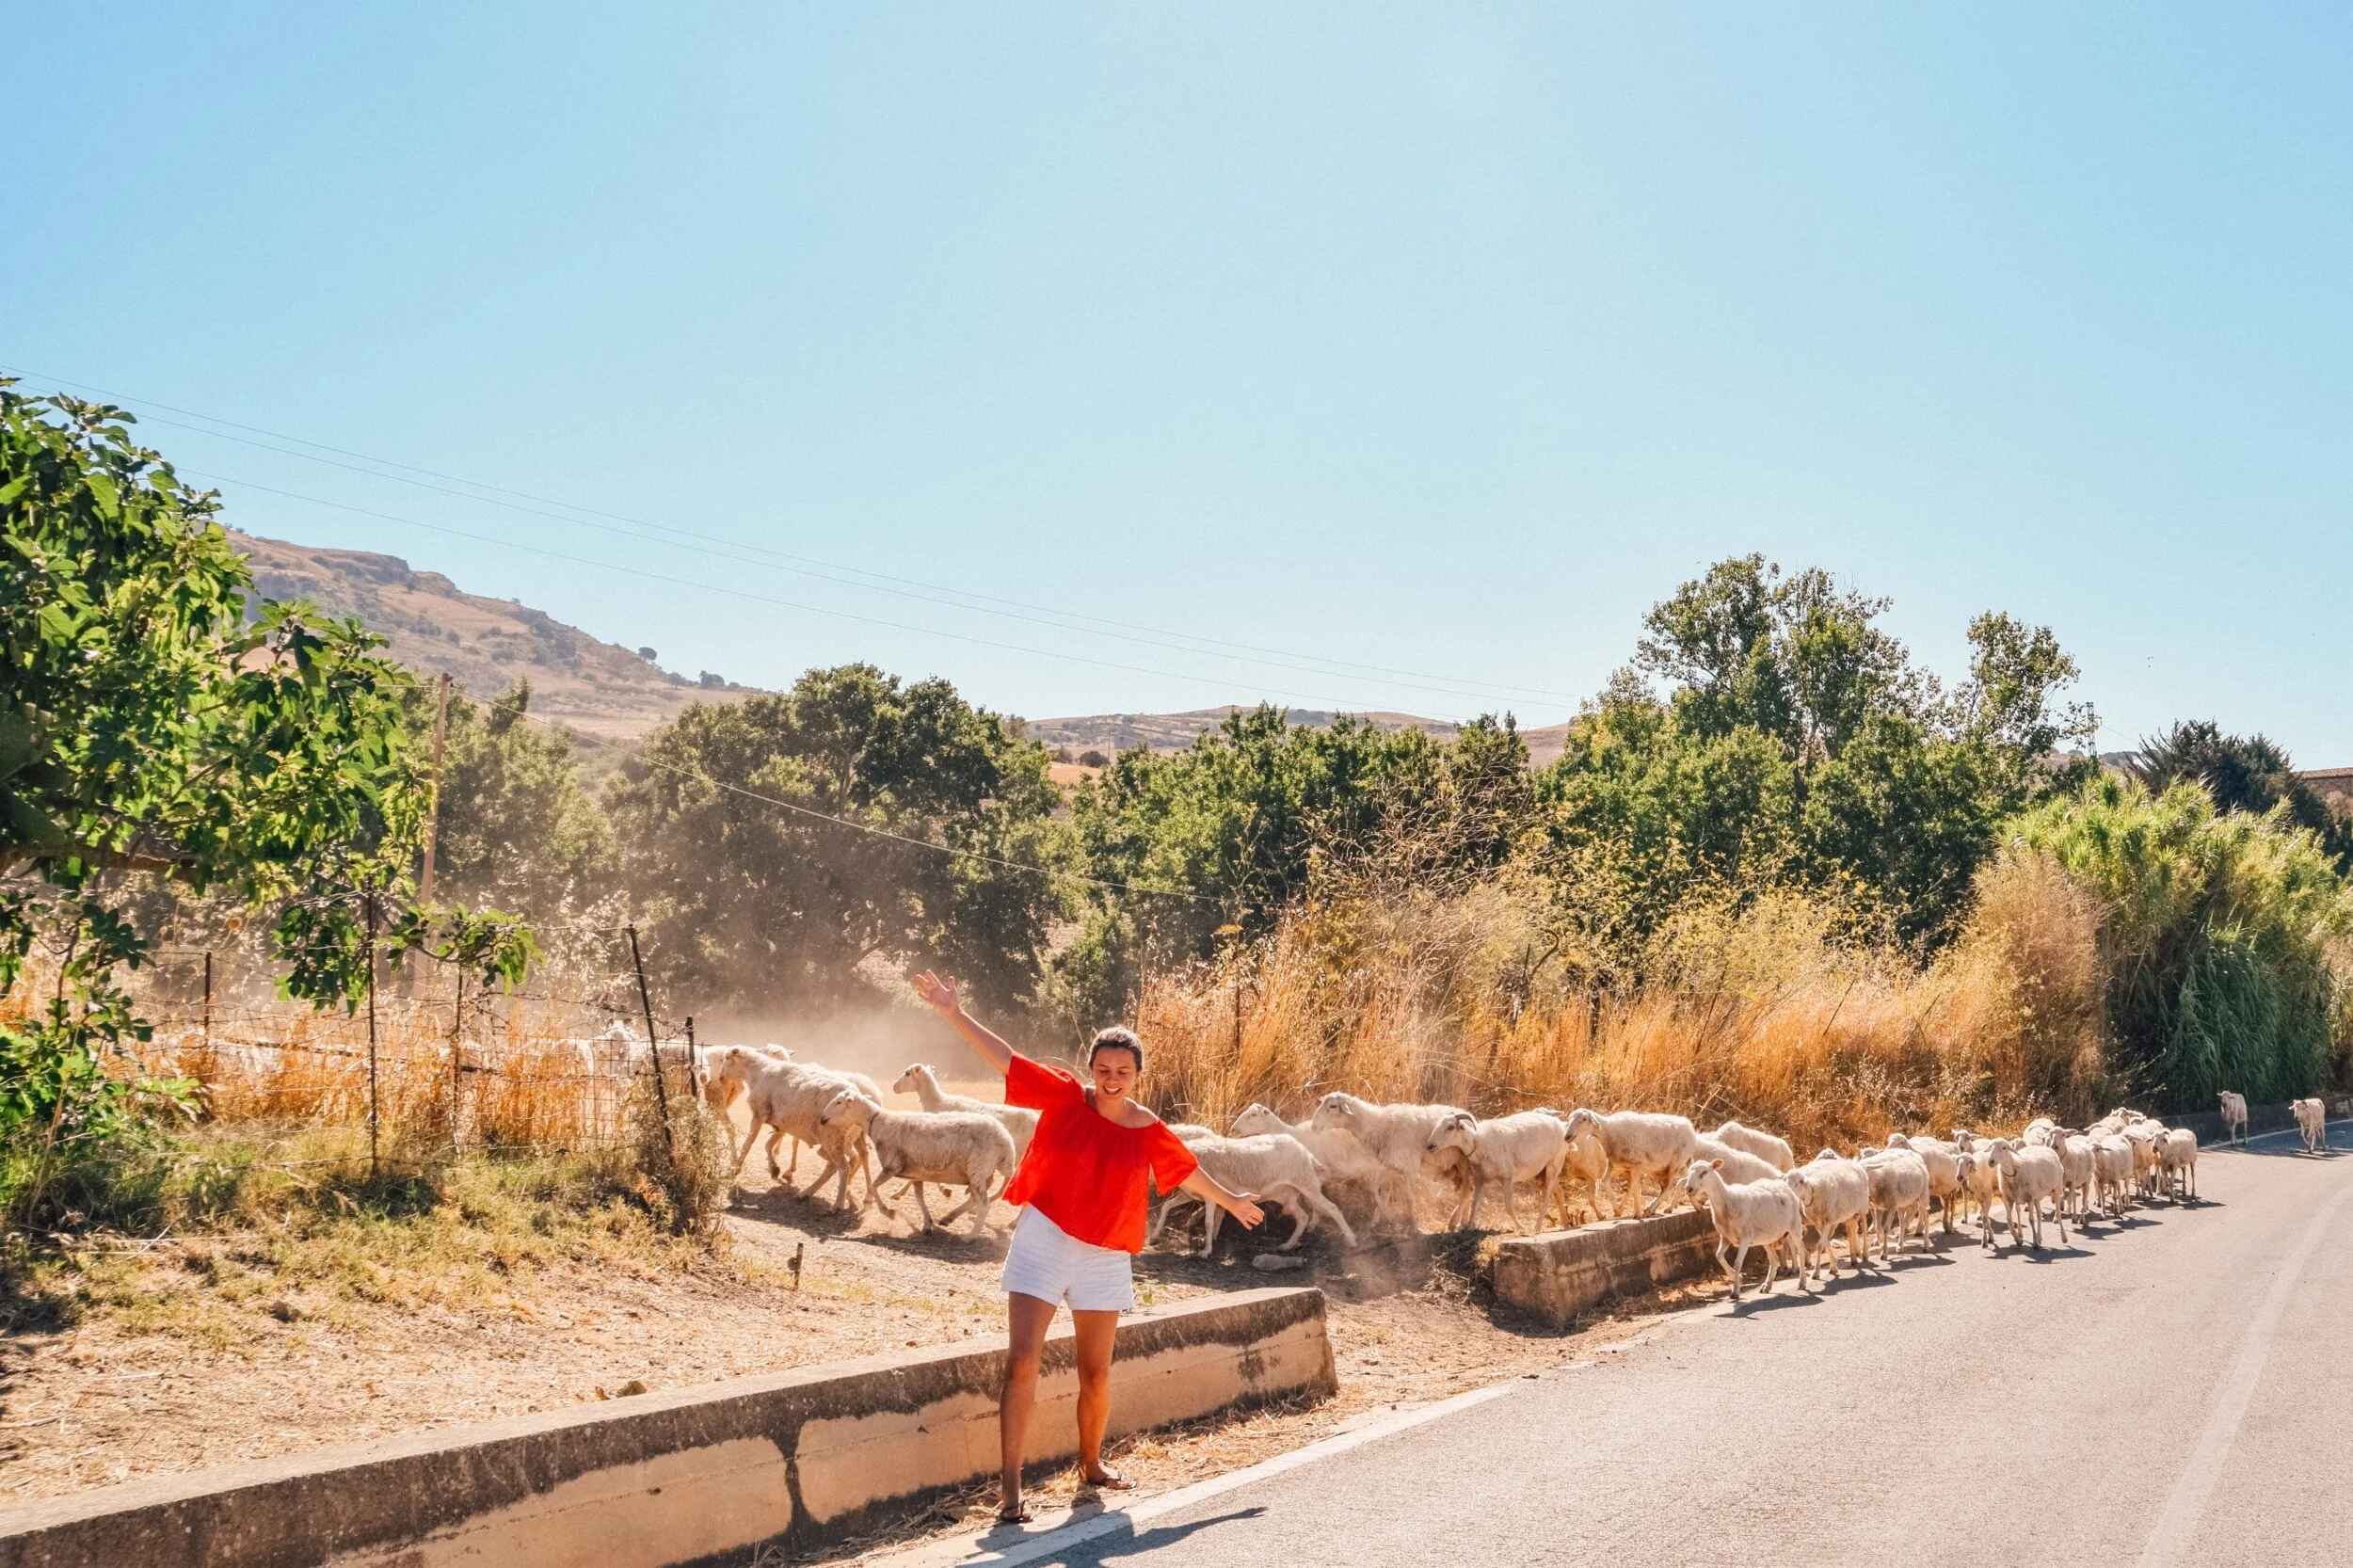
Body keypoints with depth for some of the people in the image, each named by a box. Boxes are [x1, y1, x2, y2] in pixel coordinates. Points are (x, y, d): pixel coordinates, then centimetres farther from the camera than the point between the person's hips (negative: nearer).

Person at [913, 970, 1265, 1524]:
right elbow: (1004, 1056, -10)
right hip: (1044, 1242, -2)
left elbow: (1188, 1171, 16)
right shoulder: (1064, 1097, -6)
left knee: (1096, 1375, 12)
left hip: (1105, 1257, 3)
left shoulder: (1149, 1132, -1)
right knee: (1022, 1362, -12)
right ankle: (1011, 1485, -8)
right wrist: (954, 1012, -17)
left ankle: (1091, 1463, 37)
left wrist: (1230, 1202, 29)